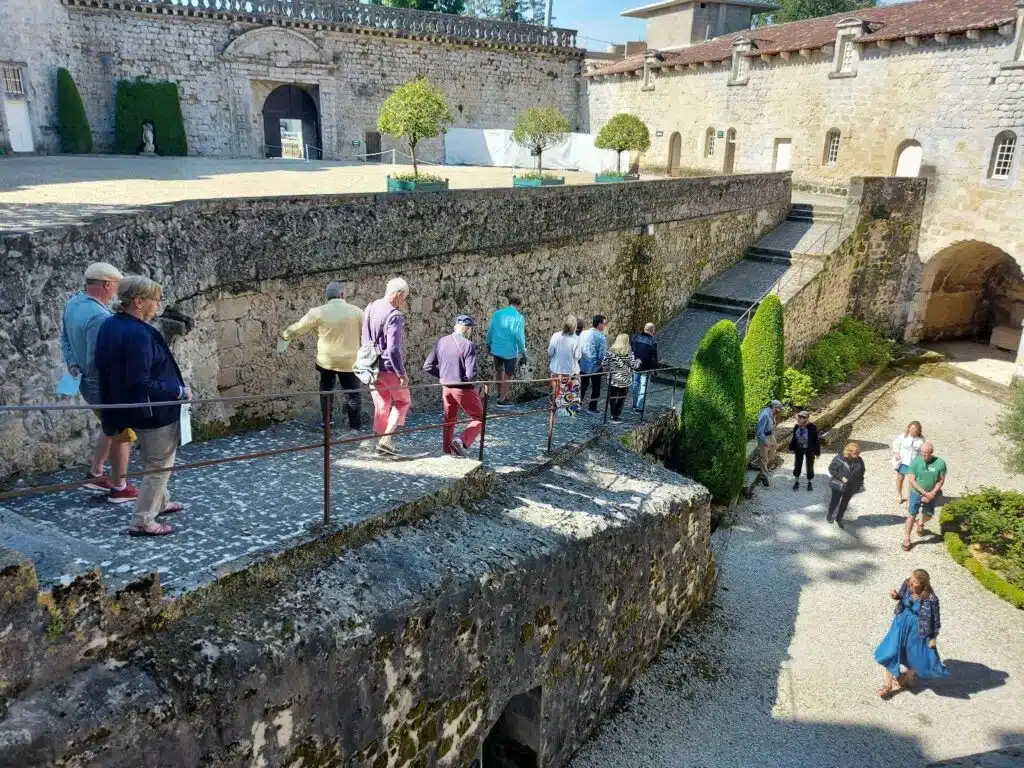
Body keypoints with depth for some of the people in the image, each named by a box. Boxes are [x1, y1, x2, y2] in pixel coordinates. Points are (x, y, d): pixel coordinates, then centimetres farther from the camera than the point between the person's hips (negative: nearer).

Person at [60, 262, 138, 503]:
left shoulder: (73, 303, 1)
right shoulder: (99, 317, -29)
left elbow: (65, 338, 11)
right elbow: (96, 361, -28)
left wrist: (73, 365, 7)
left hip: (88, 383, 9)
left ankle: (95, 474, 34)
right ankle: (119, 488, 18)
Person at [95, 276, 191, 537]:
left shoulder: (109, 326, 2)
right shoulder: (138, 334, -28)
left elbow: (110, 371, 11)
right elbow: (141, 383, -30)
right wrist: (179, 392, -19)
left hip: (131, 409, 10)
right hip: (155, 412, -10)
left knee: (152, 462, 27)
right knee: (160, 466, 5)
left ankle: (159, 503, 43)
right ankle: (142, 522, 11)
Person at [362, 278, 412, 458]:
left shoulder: (370, 308, 4)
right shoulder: (394, 316, -21)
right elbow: (393, 349, -25)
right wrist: (401, 373, -18)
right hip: (389, 367, -7)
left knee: (381, 404, 17)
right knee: (403, 401, 12)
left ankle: (381, 442, 22)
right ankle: (387, 439, 3)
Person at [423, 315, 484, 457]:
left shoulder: (441, 342, -2)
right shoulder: (468, 345, -18)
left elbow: (428, 366, 0)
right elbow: (471, 374, -22)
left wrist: (443, 375, 12)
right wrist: (464, 379, 0)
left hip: (446, 387, 6)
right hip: (464, 389, -6)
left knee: (449, 419, 24)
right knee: (479, 418, 10)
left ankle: (447, 450, 33)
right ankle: (462, 441, -7)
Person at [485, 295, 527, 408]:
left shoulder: (497, 314, 2)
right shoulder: (518, 317, -12)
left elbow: (490, 330, 7)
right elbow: (519, 336, -16)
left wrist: (489, 343, 22)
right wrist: (523, 350, -3)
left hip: (496, 349, 5)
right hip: (510, 351, -5)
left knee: (498, 371, 25)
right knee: (508, 375, 10)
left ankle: (500, 393, 40)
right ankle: (502, 400, 16)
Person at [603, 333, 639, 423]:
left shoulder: (611, 351, -4)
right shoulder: (628, 353, -10)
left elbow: (605, 363, -3)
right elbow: (633, 365, -7)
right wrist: (638, 361, 14)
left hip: (612, 379, 2)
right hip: (624, 381, -2)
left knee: (612, 398, 13)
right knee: (621, 399, 9)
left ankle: (613, 416, 18)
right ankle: (618, 416, 13)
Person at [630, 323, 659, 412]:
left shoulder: (635, 338, -3)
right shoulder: (653, 343, -16)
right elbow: (654, 358, -12)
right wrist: (655, 368, 1)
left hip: (635, 367, 4)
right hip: (646, 369, -4)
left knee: (635, 385, 18)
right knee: (643, 387, 4)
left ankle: (634, 404, 28)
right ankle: (639, 407, 6)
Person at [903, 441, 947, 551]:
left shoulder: (940, 463, -15)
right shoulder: (915, 462, -18)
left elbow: (941, 481, -8)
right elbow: (911, 480, -17)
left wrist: (932, 494, -17)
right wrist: (925, 493, -21)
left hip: (931, 495, 2)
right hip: (916, 494, -2)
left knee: (928, 515, 19)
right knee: (911, 516, -3)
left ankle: (920, 523, 53)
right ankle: (906, 539, 9)